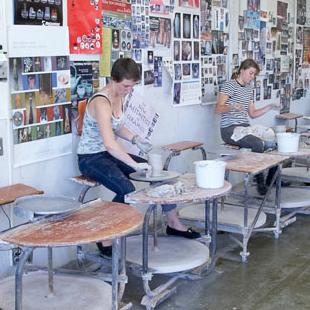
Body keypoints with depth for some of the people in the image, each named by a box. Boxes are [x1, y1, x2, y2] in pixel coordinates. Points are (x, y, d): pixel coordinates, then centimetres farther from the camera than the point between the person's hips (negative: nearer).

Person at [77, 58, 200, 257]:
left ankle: (173, 223, 14)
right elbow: (110, 143, -35)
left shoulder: (120, 96, 3)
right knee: (126, 190, -32)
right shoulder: (101, 102, -25)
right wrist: (135, 165, -38)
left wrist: (135, 139, 0)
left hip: (110, 154, 9)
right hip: (91, 158, -9)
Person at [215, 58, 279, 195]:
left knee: (274, 141, -9)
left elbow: (252, 114, 18)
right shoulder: (230, 85, -6)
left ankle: (272, 179, 5)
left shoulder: (249, 89, 18)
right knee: (259, 144, -30)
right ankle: (260, 182, -12)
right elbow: (218, 108, -16)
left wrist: (268, 107, 6)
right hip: (230, 129, -8)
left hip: (245, 128, 8)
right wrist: (232, 106, -34)